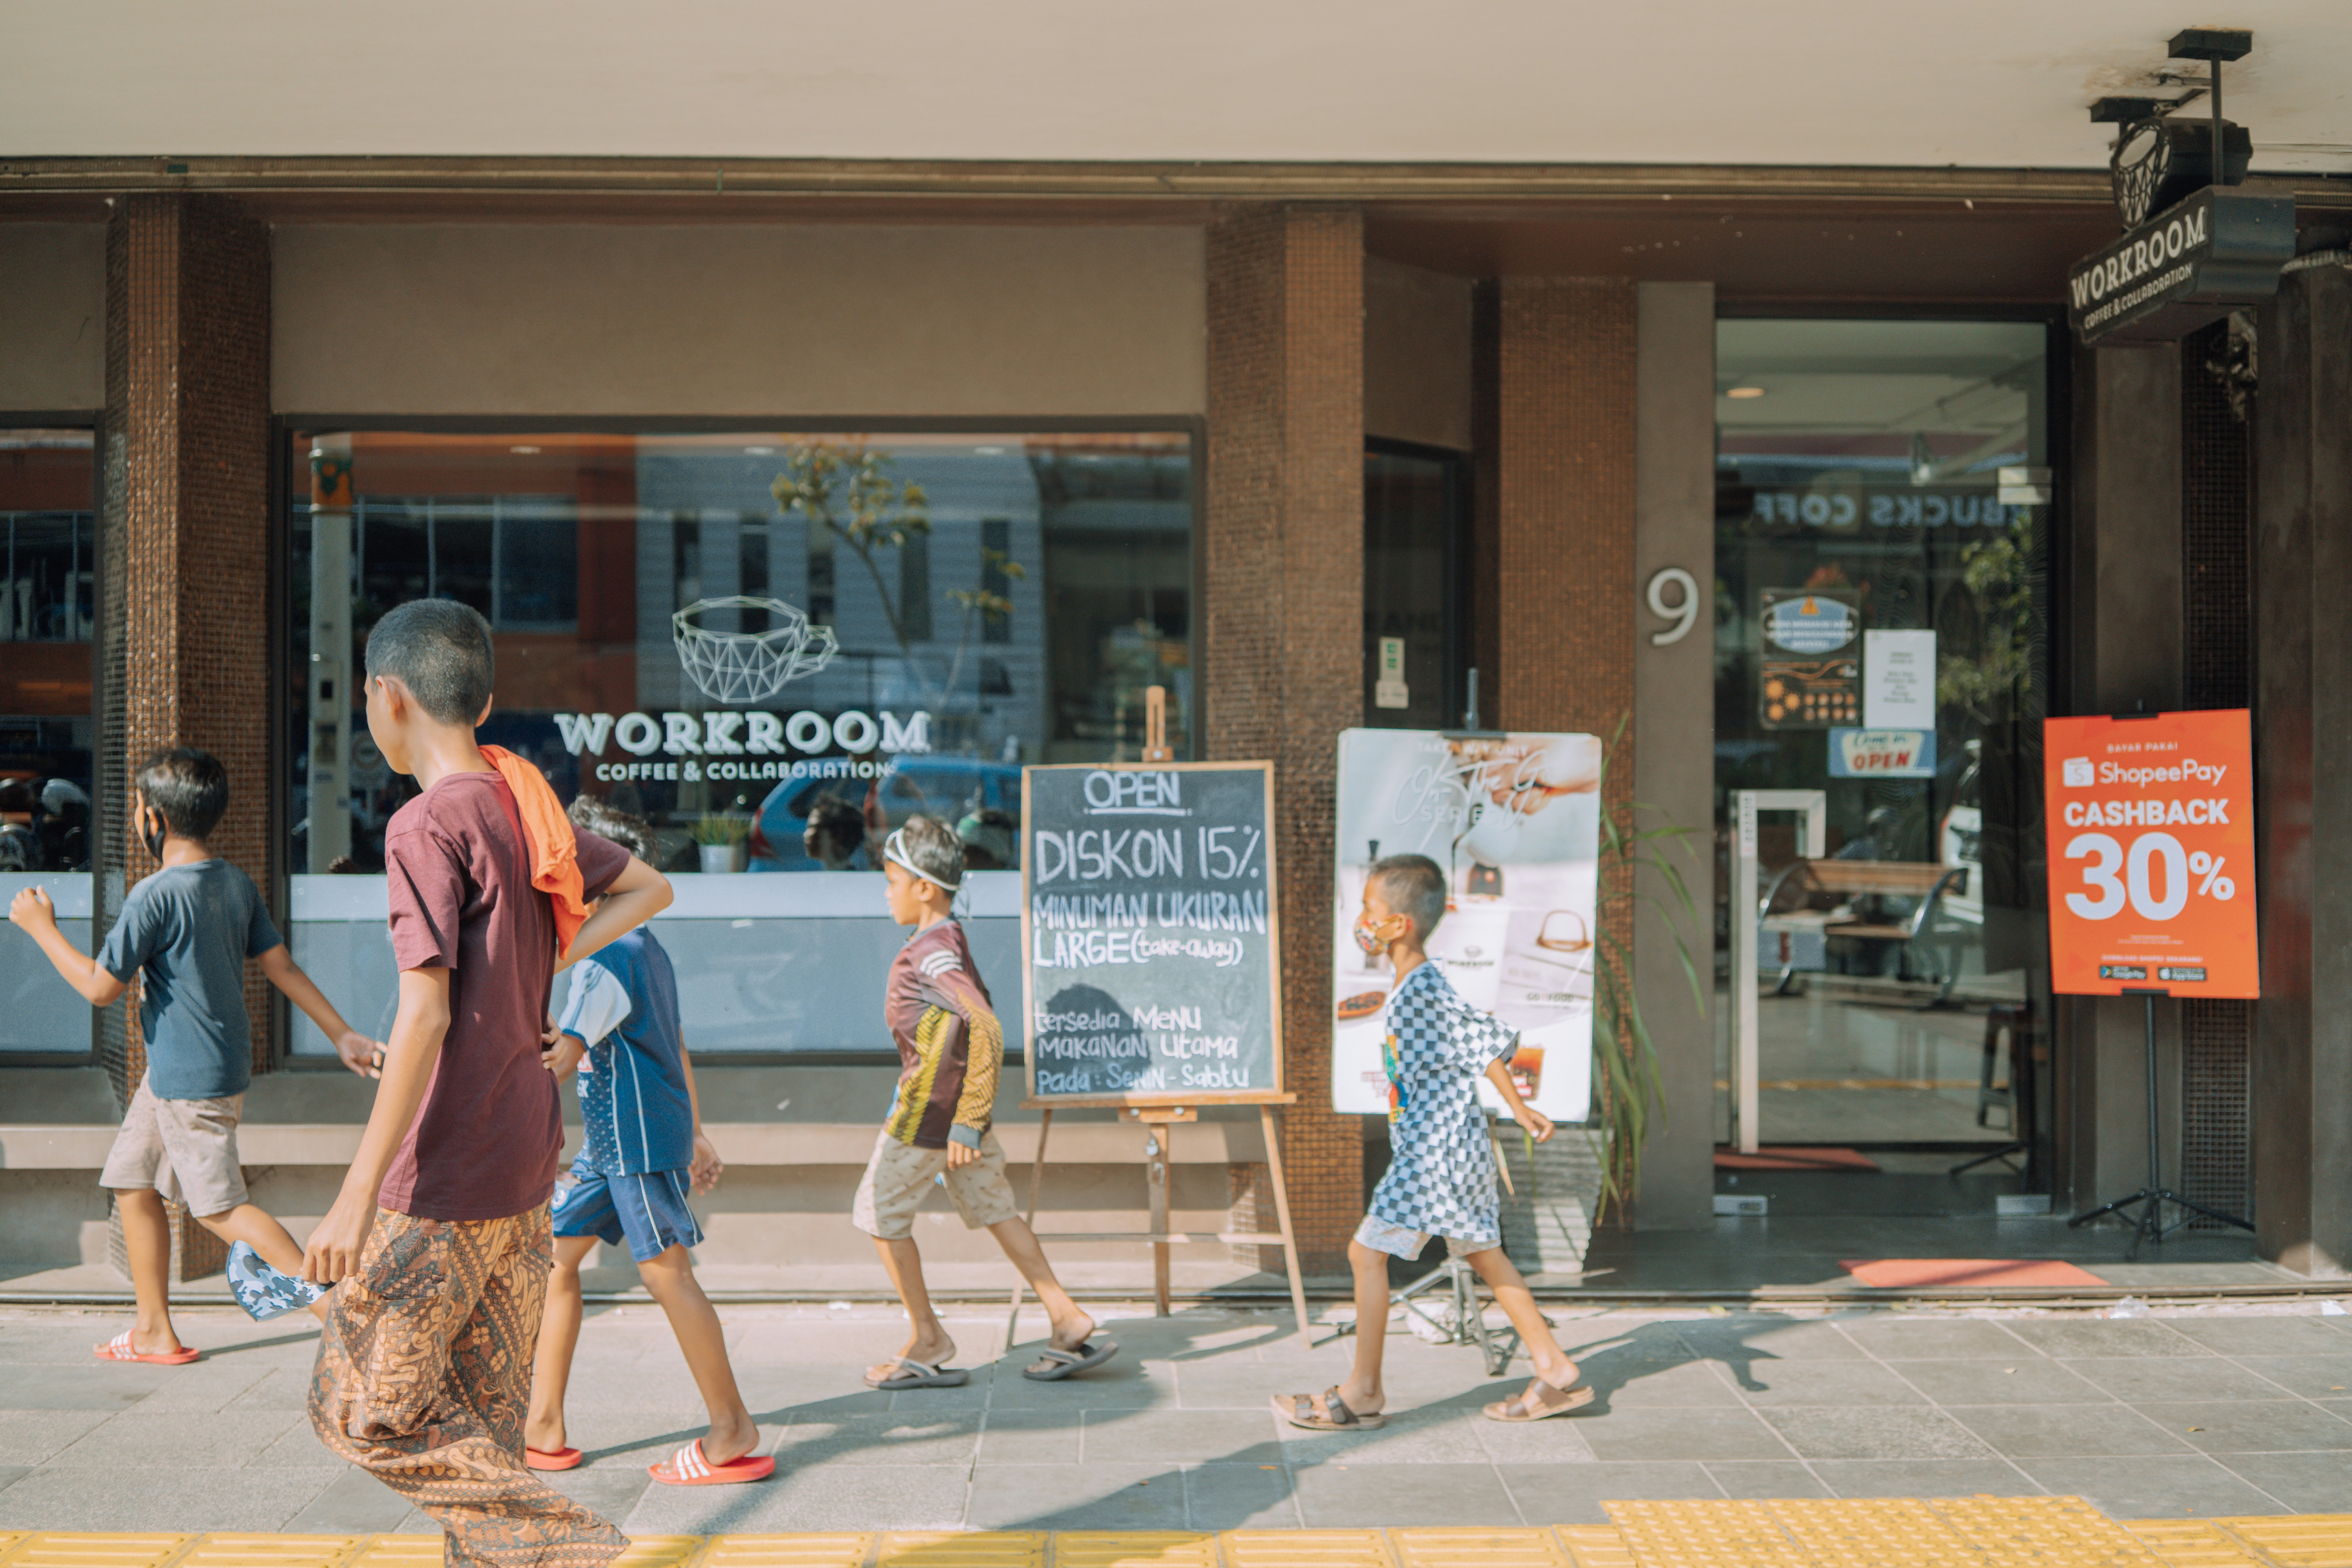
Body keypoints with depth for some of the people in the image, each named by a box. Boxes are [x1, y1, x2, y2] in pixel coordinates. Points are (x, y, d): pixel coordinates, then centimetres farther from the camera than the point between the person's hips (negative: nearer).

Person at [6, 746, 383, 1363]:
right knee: (133, 1182, 17)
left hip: (191, 1078, -9)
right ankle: (154, 1330, 24)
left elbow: (100, 988, -14)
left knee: (220, 1207, -1)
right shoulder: (238, 884, 4)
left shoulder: (154, 896, -20)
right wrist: (343, 1035, 9)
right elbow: (283, 967, 6)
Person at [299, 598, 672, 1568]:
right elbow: (650, 888, 21)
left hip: (445, 1187, -8)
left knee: (360, 1412, 4)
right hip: (527, 1172, 8)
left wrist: (359, 1195, -21)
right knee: (481, 1421, 15)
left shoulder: (426, 827, -16)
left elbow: (425, 1016, -22)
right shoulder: (528, 809, 8)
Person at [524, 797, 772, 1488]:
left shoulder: (607, 958, -17)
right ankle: (543, 1429, 16)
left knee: (665, 1272, -4)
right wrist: (696, 1136, 23)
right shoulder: (644, 947, 14)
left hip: (639, 1141, -10)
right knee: (555, 1253, 11)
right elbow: (675, 1046, 19)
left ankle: (733, 1430, 5)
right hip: (612, 1140, 10)